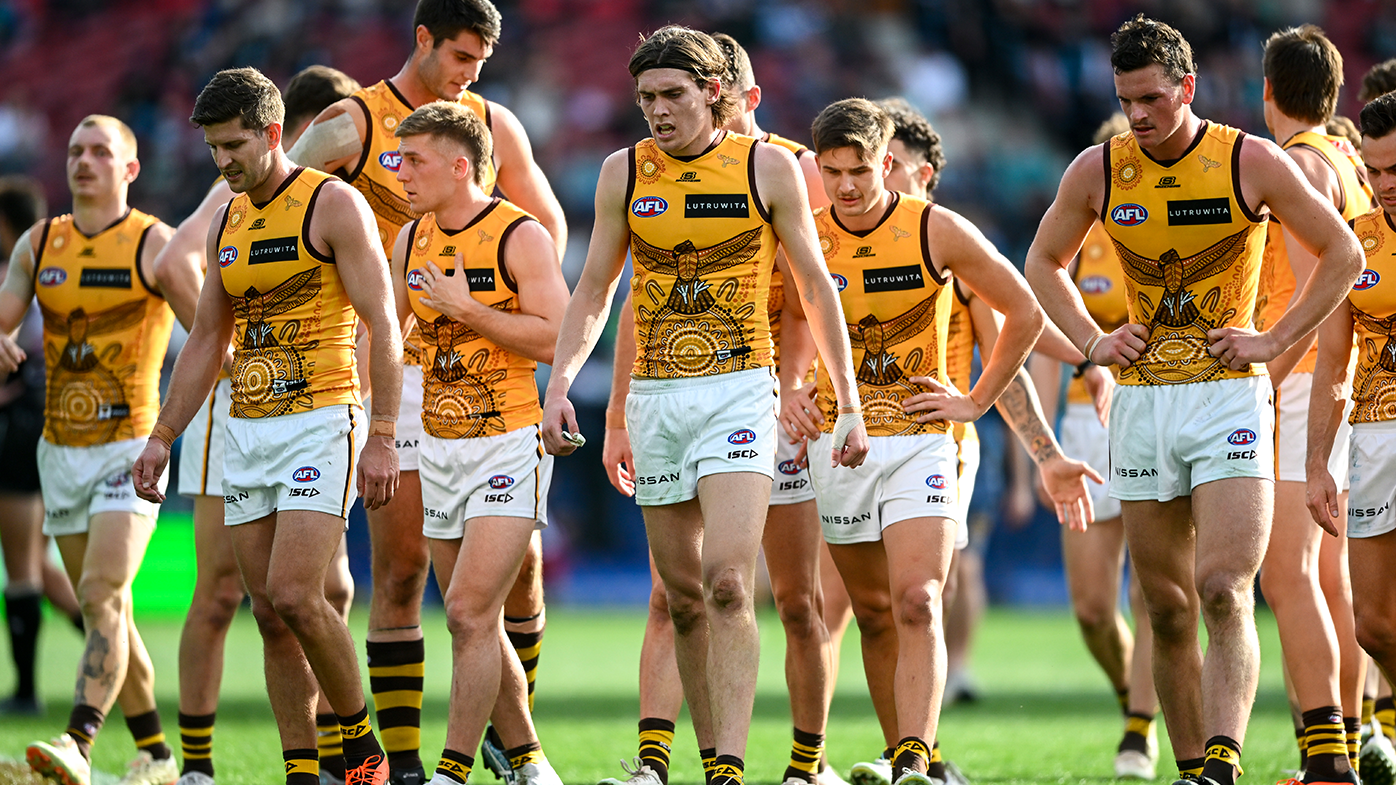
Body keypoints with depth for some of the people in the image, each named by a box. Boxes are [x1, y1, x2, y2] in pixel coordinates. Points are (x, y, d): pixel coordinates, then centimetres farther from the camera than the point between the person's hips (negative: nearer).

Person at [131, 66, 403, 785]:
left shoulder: (334, 205, -6)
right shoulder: (226, 223, 14)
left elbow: (382, 327, -10)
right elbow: (205, 342, 21)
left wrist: (381, 437, -16)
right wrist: (161, 438, 17)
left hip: (321, 422, -7)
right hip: (245, 429, 7)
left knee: (294, 595, -18)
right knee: (271, 615, 2)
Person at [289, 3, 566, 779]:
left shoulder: (496, 125, 10)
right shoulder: (352, 124, -2)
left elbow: (548, 227, 21)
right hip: (393, 368, -4)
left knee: (519, 556, 0)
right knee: (401, 564, -6)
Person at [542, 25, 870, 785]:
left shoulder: (768, 167, -2)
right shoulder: (624, 173, 5)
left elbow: (815, 287, 5)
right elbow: (593, 293, 12)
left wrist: (850, 407, 3)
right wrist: (558, 387, -2)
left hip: (739, 391, -3)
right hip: (654, 399, 4)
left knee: (727, 581, -19)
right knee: (683, 597, 7)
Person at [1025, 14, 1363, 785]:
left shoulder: (1251, 163, -6)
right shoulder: (1097, 171, 2)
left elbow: (1342, 254, 4)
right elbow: (1044, 263, 18)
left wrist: (1274, 339, -4)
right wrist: (1091, 341, 5)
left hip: (1229, 397, -3)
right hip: (1141, 399, 3)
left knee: (1224, 593, -17)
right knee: (1167, 610, 5)